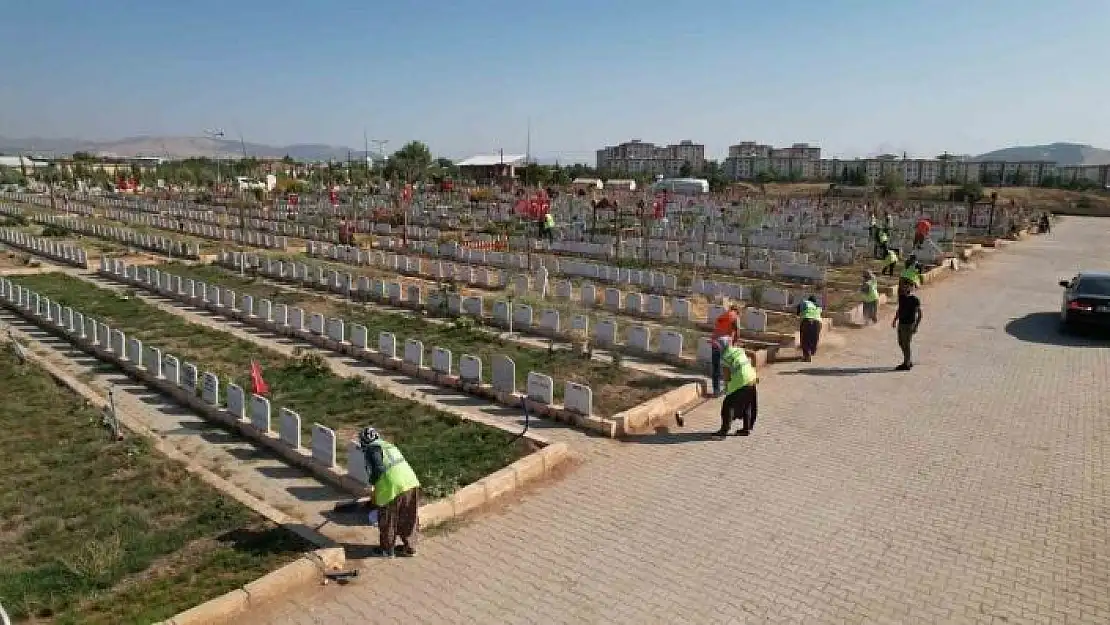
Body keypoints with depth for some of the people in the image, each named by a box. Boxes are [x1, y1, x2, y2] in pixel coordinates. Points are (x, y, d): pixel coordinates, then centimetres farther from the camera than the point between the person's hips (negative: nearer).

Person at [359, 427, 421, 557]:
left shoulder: (371, 449, -2)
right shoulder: (389, 445, 23)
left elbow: (379, 469, -16)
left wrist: (372, 481, 5)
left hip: (393, 488, -7)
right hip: (412, 484, 7)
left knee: (387, 522, 14)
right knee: (408, 520, 20)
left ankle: (387, 550, 27)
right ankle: (410, 548, 31)